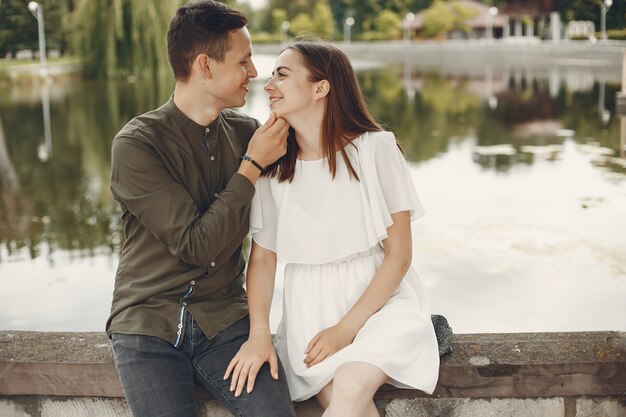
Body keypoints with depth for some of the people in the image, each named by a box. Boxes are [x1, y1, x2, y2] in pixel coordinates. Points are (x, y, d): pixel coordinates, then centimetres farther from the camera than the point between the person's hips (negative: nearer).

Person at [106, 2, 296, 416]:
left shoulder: (246, 132, 3)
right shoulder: (136, 144, -11)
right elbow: (196, 245, -16)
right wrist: (252, 166, -12)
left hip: (226, 320, 3)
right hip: (149, 323, -2)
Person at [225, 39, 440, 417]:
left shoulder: (375, 148, -7)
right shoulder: (274, 165, 1)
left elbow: (399, 255, -6)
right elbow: (263, 257, 2)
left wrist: (346, 329, -11)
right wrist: (259, 332, -14)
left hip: (379, 303, -2)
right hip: (310, 312, 2)